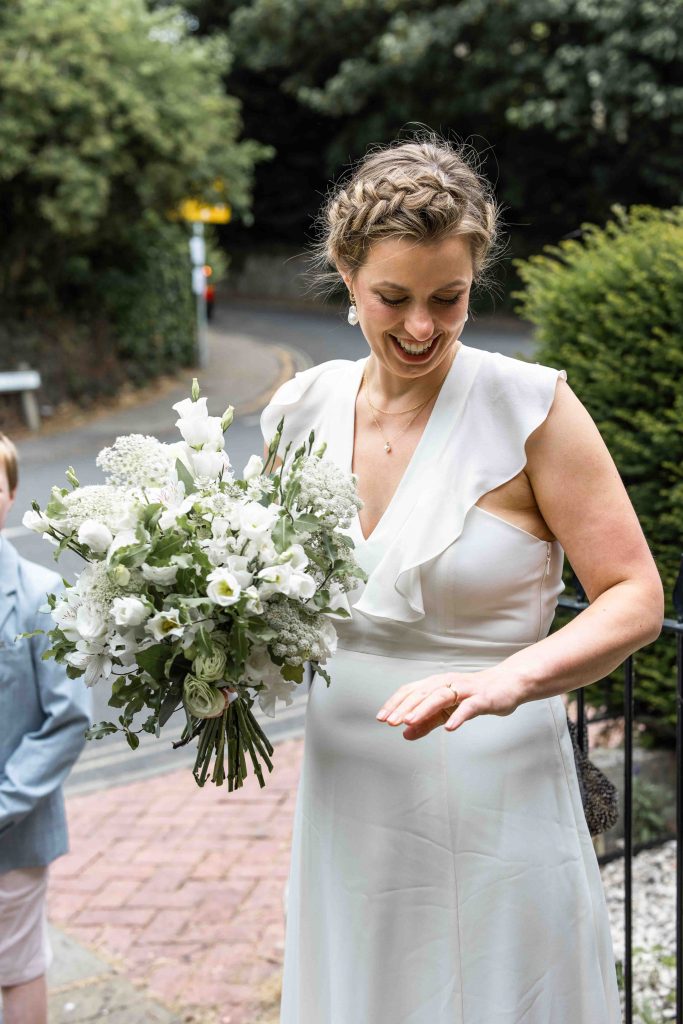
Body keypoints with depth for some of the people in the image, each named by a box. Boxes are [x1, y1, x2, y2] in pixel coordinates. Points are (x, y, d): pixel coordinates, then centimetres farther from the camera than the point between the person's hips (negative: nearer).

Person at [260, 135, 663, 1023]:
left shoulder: (529, 408, -13)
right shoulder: (303, 409, 0)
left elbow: (635, 599, -13)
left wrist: (511, 679, -29)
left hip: (493, 807, -4)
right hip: (347, 806, 4)